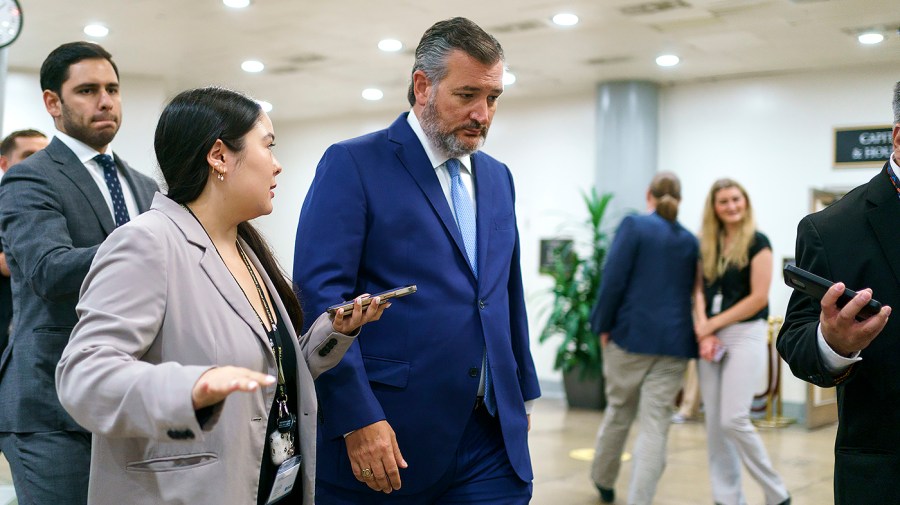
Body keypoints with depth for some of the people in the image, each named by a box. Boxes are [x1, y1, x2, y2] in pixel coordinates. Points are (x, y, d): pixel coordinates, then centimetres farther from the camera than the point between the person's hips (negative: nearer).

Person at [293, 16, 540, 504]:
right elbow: (319, 292, -14)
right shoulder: (353, 164, -6)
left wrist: (522, 392, 19)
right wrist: (357, 418, -19)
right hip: (386, 434, -5)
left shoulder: (497, 177, 14)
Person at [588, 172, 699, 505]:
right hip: (674, 340, 2)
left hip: (631, 334, -2)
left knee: (619, 411, 16)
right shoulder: (690, 240, 10)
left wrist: (603, 326, -2)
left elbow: (614, 279, -10)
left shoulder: (634, 225, -5)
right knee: (656, 424, 1)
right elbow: (692, 290, 15)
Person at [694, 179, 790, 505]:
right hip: (711, 339, 6)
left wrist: (713, 324, -9)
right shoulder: (708, 245, 11)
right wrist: (703, 332, -7)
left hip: (745, 335, -6)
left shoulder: (757, 242, -5)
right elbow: (701, 291, 10)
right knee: (714, 423, 4)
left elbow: (758, 298, -11)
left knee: (734, 420, -13)